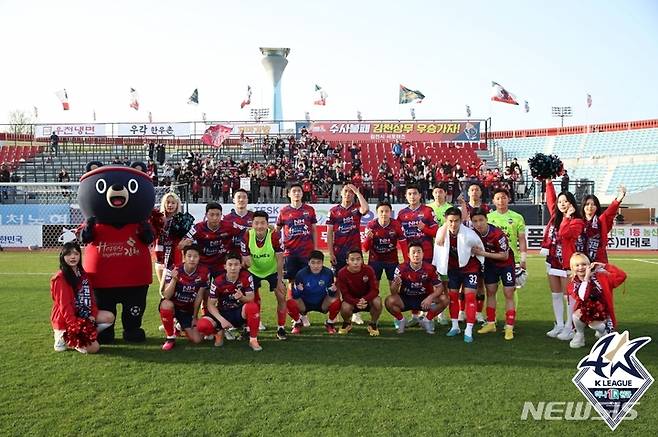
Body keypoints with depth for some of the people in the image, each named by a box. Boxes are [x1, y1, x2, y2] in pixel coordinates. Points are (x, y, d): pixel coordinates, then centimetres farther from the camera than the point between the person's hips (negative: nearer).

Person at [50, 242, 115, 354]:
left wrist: (92, 315, -7)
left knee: (109, 317, -6)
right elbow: (65, 305, -18)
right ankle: (63, 337, 1)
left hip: (82, 314, 8)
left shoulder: (83, 274, 10)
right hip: (65, 320, -8)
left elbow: (90, 296, 9)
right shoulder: (60, 278, -14)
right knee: (93, 347, -18)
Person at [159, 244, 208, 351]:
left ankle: (180, 327, 24)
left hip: (188, 310, 2)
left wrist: (194, 317, 0)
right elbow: (166, 296, -25)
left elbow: (199, 297, -4)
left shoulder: (203, 273, -11)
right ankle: (170, 338, -17)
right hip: (172, 306, -2)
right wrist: (174, 279, -40)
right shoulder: (175, 270, -18)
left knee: (197, 340, -10)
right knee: (166, 304, -39)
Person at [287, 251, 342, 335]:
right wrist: (298, 290, -39)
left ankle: (329, 324, 4)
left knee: (336, 302, -29)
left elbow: (331, 295, -7)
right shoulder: (301, 273, -19)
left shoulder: (328, 273, -16)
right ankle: (298, 324, 4)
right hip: (305, 304, -1)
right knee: (290, 303, -30)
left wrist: (332, 291, -31)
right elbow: (295, 296, -16)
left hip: (322, 303, 1)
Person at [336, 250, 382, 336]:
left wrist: (365, 299, -40)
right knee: (345, 308, -34)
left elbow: (375, 290, -21)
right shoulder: (342, 273, -21)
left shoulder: (368, 270, -20)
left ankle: (373, 325, -2)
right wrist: (356, 302, -38)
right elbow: (345, 294, -19)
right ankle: (347, 323, 5)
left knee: (377, 302, -32)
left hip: (367, 299, 0)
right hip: (352, 300, 0)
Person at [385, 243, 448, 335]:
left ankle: (427, 320, 4)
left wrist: (430, 298, -29)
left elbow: (439, 287, -9)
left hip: (424, 299, 2)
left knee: (444, 299, -21)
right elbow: (393, 292, -19)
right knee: (389, 301, -30)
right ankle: (401, 320, 2)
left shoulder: (429, 268, -11)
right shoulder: (401, 268, -16)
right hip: (405, 299, -1)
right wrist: (396, 284, -44)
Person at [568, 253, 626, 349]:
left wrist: (604, 266, -19)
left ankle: (602, 330, 11)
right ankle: (579, 335, -1)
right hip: (585, 313, 1)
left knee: (594, 325, -28)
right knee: (576, 315, -31)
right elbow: (582, 298, -30)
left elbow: (621, 276, -18)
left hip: (601, 313, 0)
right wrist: (586, 277, -27)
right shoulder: (573, 284, -10)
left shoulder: (599, 277, -9)